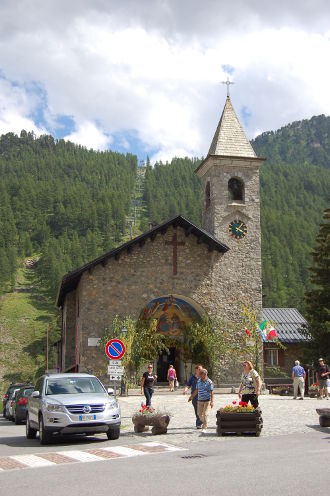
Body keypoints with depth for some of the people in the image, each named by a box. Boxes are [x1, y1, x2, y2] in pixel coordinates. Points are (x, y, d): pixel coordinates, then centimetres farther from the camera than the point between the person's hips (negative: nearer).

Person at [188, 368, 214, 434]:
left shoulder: (209, 382, -10)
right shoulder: (199, 381, 5)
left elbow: (211, 392, -10)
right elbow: (196, 390, 16)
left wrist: (212, 401, -15)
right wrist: (192, 396, 20)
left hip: (207, 400, -5)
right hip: (200, 400, 5)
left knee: (205, 414, -9)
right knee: (199, 413, 11)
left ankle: (204, 428, -2)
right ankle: (204, 422, 38)